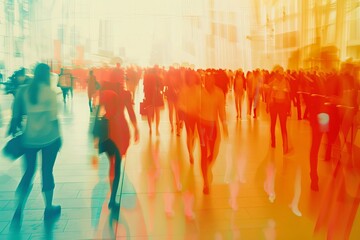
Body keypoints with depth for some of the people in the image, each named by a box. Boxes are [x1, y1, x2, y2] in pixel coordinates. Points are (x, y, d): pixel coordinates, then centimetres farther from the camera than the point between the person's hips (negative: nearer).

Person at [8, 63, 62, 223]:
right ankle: (48, 209, 21)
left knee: (29, 172, 15)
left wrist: (15, 131, 13)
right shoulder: (49, 92, -10)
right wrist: (58, 137, -1)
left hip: (29, 138, 3)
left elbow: (16, 115, 2)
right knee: (47, 171, 9)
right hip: (48, 138, -3)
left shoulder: (23, 91, 1)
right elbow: (53, 117, -11)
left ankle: (19, 208, 4)